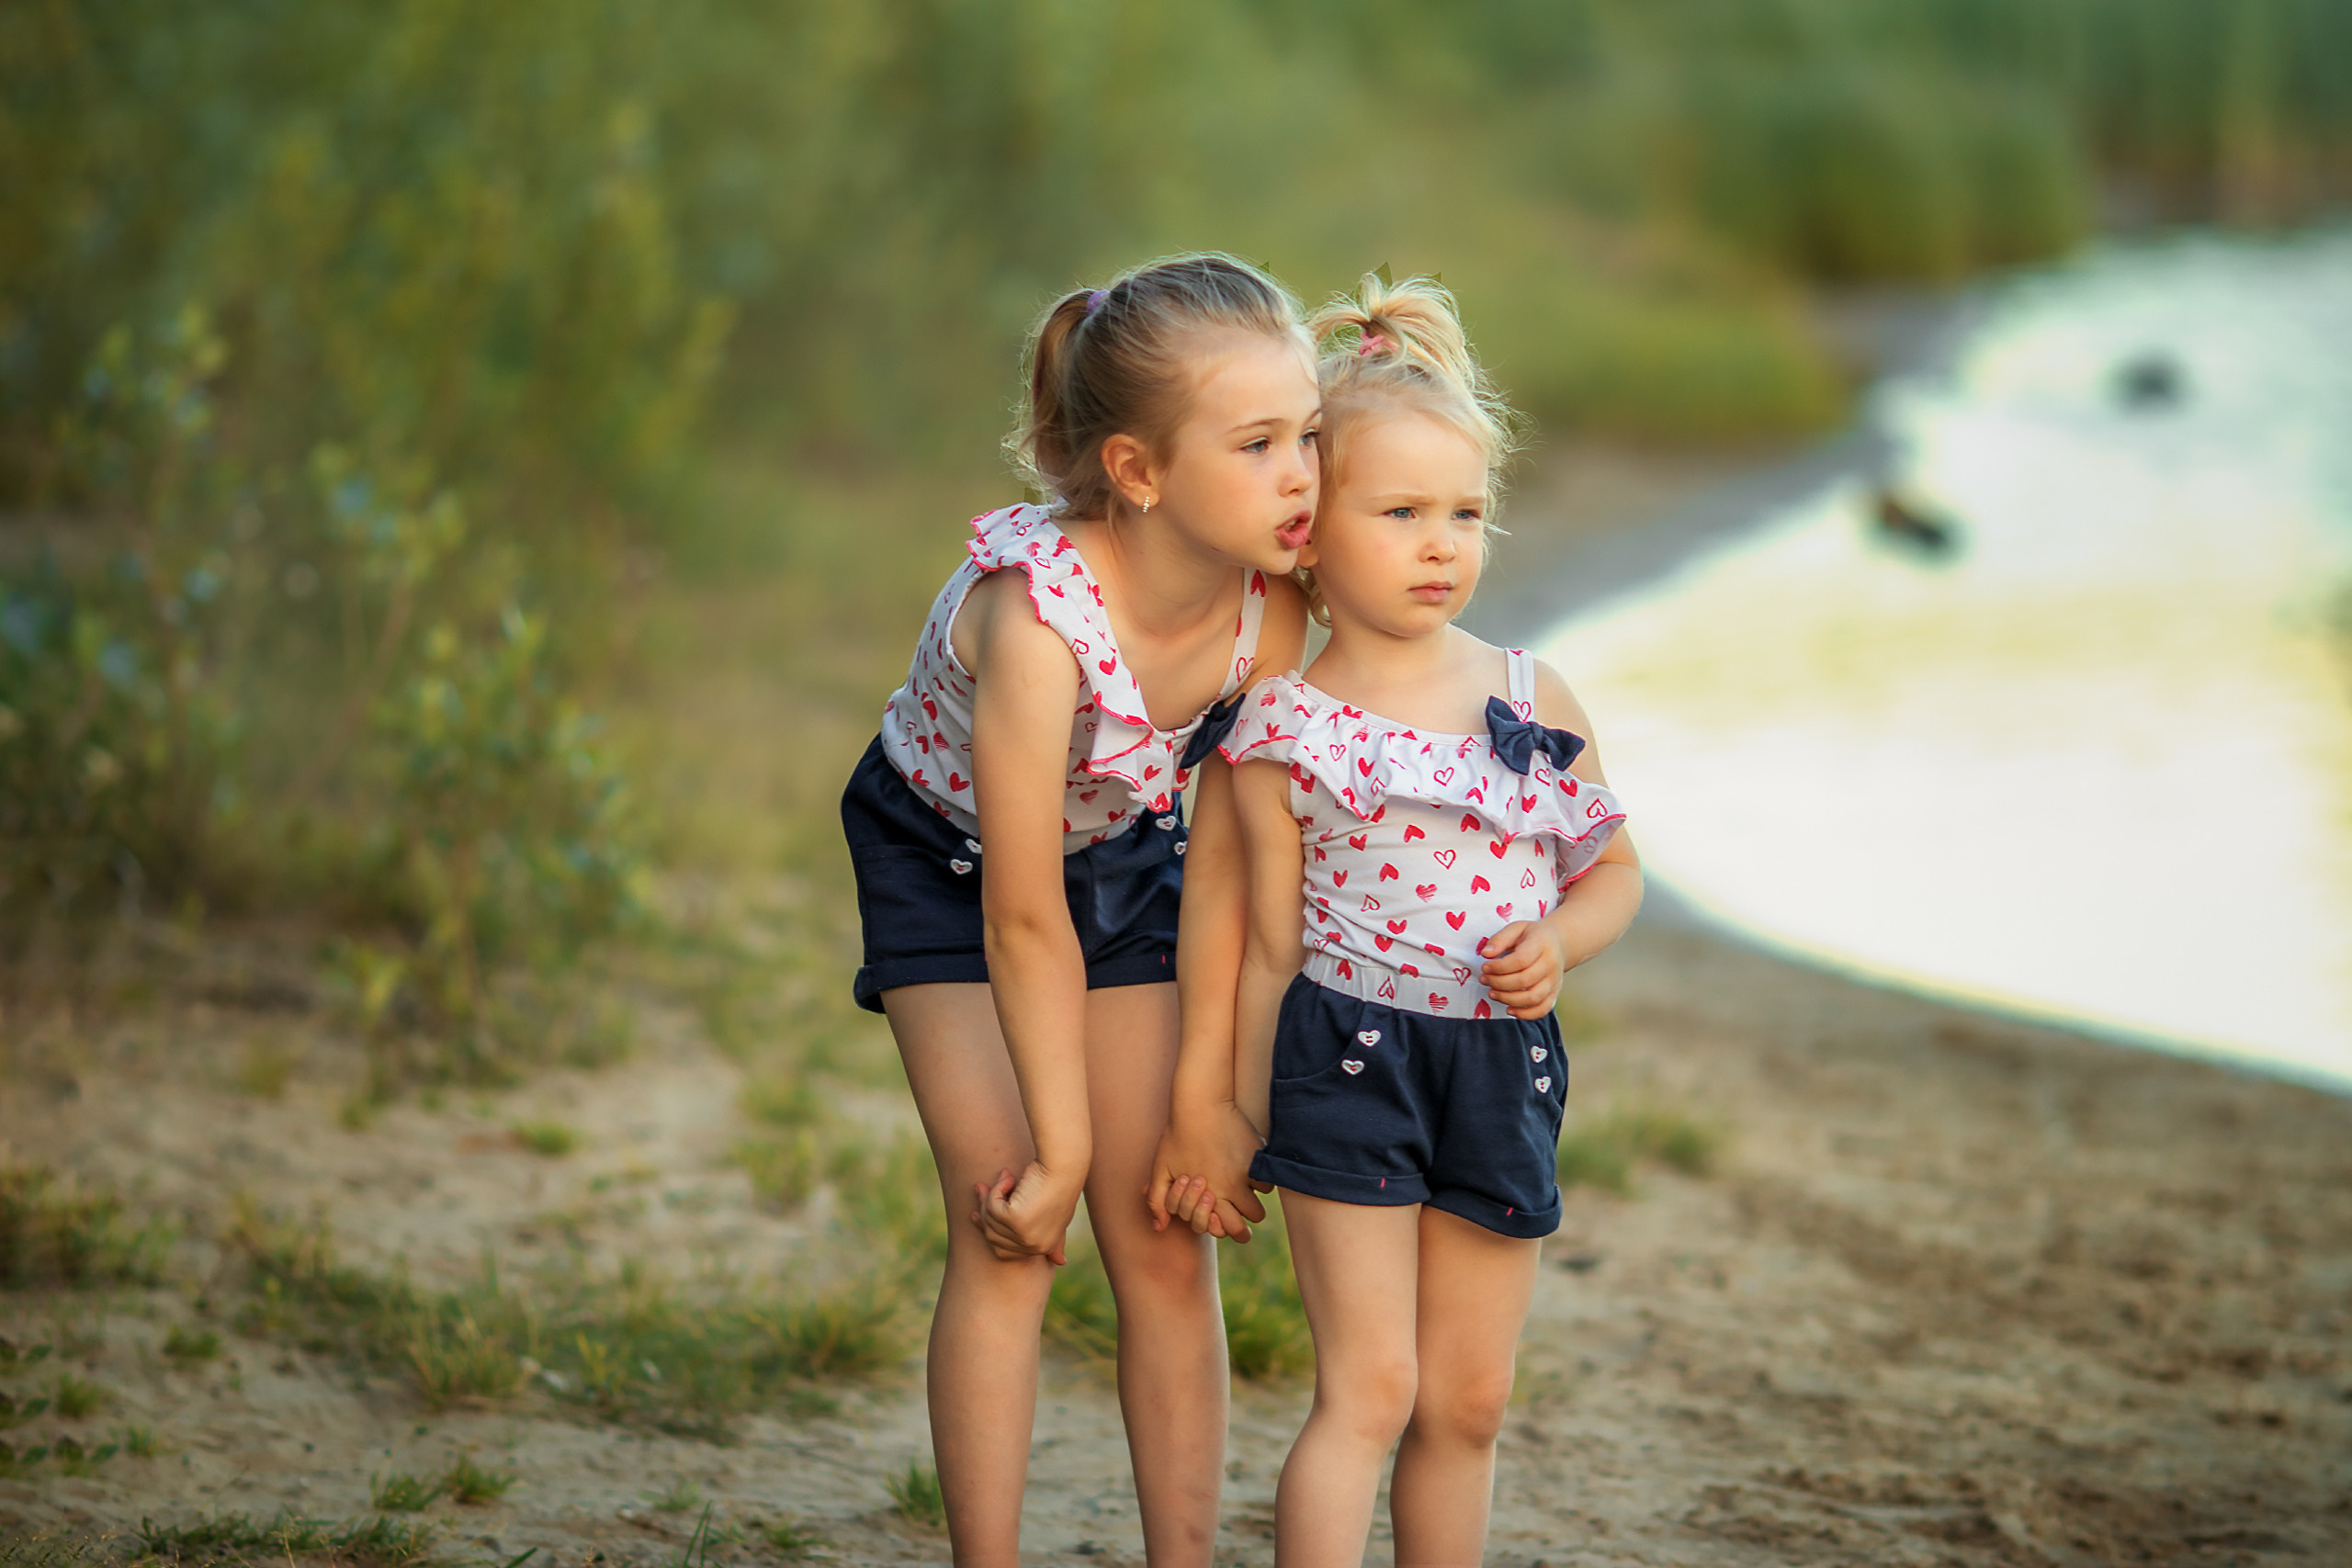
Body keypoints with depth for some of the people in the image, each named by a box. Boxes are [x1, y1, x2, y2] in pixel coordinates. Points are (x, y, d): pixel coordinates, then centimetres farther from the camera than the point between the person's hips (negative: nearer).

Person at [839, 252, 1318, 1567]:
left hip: (1122, 851, 4)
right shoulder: (1036, 619, -39)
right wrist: (1061, 1149, -22)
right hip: (946, 855, -4)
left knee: (1168, 1238, -1)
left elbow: (1224, 868, -14)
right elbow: (1024, 921, -30)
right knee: (1009, 1236, -11)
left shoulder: (1272, 610, -25)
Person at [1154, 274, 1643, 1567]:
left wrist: (1558, 942, -8)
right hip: (1349, 1059, -4)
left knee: (1468, 1401, 10)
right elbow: (1270, 945, 1)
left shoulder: (1532, 698, 2)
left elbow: (1613, 868, 13)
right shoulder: (1284, 735, -7)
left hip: (1501, 1067, 4)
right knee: (1369, 1387, -8)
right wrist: (1233, 1121, 6)